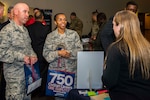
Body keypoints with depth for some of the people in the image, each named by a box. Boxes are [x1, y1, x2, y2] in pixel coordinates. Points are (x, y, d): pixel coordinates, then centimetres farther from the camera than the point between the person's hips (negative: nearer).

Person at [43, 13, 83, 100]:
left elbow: (80, 49, -1)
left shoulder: (74, 34, 3)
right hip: (56, 70, 0)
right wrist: (58, 53, -17)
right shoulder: (50, 36, 2)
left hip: (72, 70, 1)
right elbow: (46, 54, -3)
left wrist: (70, 53, -16)